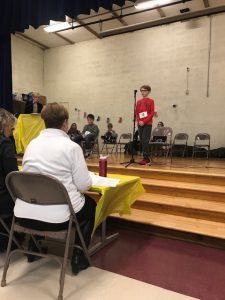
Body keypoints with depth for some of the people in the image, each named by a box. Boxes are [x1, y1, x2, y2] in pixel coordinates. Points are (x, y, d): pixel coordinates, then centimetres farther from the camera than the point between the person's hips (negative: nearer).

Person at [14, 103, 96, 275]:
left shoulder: (32, 143, 6)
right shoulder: (72, 147, -10)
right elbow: (84, 185, -9)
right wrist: (70, 181, 15)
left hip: (25, 215, 6)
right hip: (56, 217, -5)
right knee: (90, 205, 24)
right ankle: (78, 257, 27)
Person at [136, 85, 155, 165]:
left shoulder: (151, 101, 0)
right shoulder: (138, 101, 13)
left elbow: (152, 113, -6)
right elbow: (136, 113, 12)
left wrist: (144, 122, -14)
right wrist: (139, 121, -5)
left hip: (147, 124, -5)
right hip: (140, 124, 5)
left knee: (145, 141, -11)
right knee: (142, 141, 5)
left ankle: (146, 158, -4)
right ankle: (146, 158, 14)